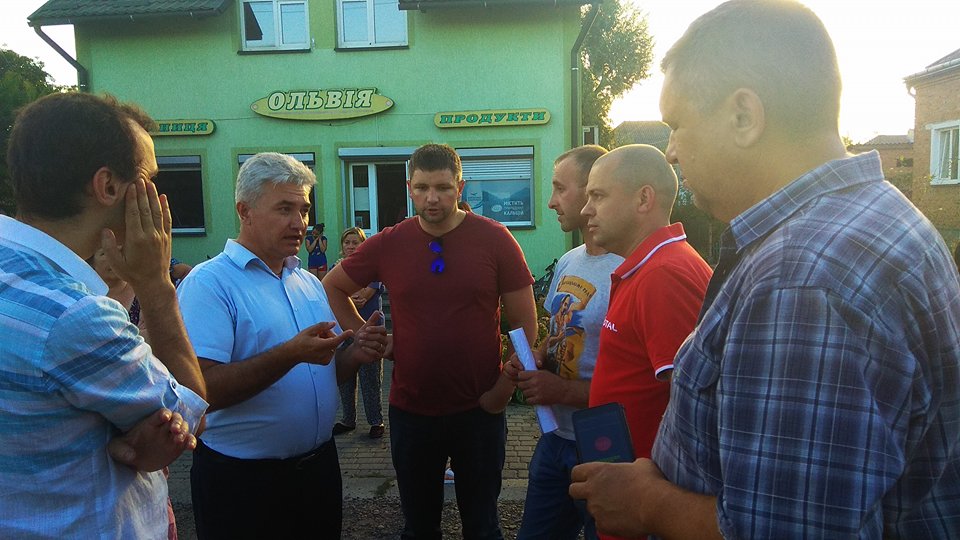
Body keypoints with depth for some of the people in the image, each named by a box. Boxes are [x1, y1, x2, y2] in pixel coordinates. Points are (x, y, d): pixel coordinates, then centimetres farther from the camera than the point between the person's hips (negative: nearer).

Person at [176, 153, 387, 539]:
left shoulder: (309, 283, 9)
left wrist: (355, 352, -7)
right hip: (242, 480, -6)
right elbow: (202, 390, -23)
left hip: (319, 465, 7)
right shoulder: (208, 283, -14)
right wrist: (290, 354, -31)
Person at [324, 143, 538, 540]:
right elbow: (332, 288, 11)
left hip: (479, 409, -1)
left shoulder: (494, 239, -8)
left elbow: (525, 322, -5)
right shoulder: (388, 244, -3)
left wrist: (504, 388, -10)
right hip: (410, 410, 2)